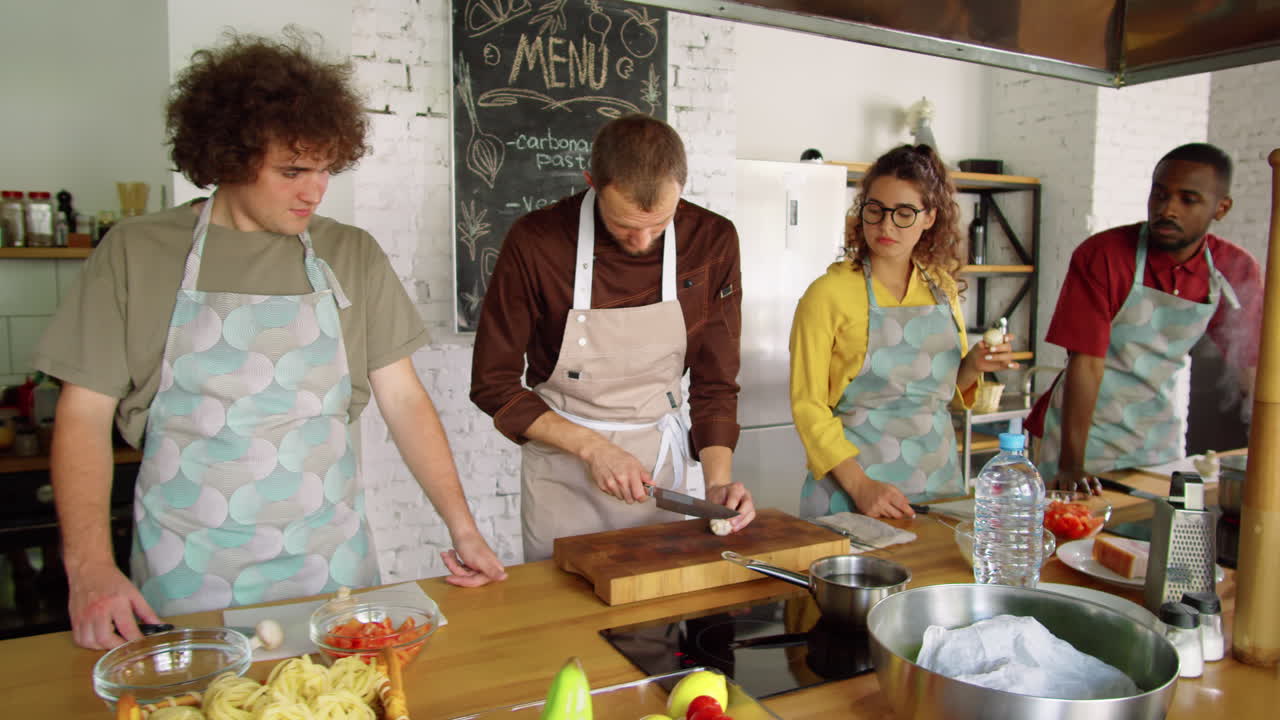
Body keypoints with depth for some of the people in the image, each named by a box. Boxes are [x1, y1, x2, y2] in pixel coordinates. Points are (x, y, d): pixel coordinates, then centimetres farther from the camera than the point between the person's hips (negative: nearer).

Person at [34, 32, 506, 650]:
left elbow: (403, 399, 2)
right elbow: (85, 414, -1)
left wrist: (462, 528, -5)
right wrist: (90, 568, -12)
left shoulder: (353, 256, 2)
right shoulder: (135, 252, -2)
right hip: (186, 575, -1)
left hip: (330, 561, 2)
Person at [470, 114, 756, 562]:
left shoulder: (713, 241, -9)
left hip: (665, 458, 2)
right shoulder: (534, 243, -17)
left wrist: (718, 481, -15)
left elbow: (715, 382, -2)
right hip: (564, 466, -2)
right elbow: (493, 384, -10)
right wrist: (592, 448, -18)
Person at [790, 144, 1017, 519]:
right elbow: (807, 403, -11)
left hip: (937, 477, 5)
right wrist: (859, 484, -19)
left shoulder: (943, 289, 6)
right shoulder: (829, 293, -10)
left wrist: (973, 366, -3)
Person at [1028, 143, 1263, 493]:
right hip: (1087, 431, -4)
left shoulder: (1237, 272, -5)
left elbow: (1253, 367, 3)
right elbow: (1085, 362, -22)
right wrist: (1070, 464, -27)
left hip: (1160, 434, 4)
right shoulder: (1101, 256, -19)